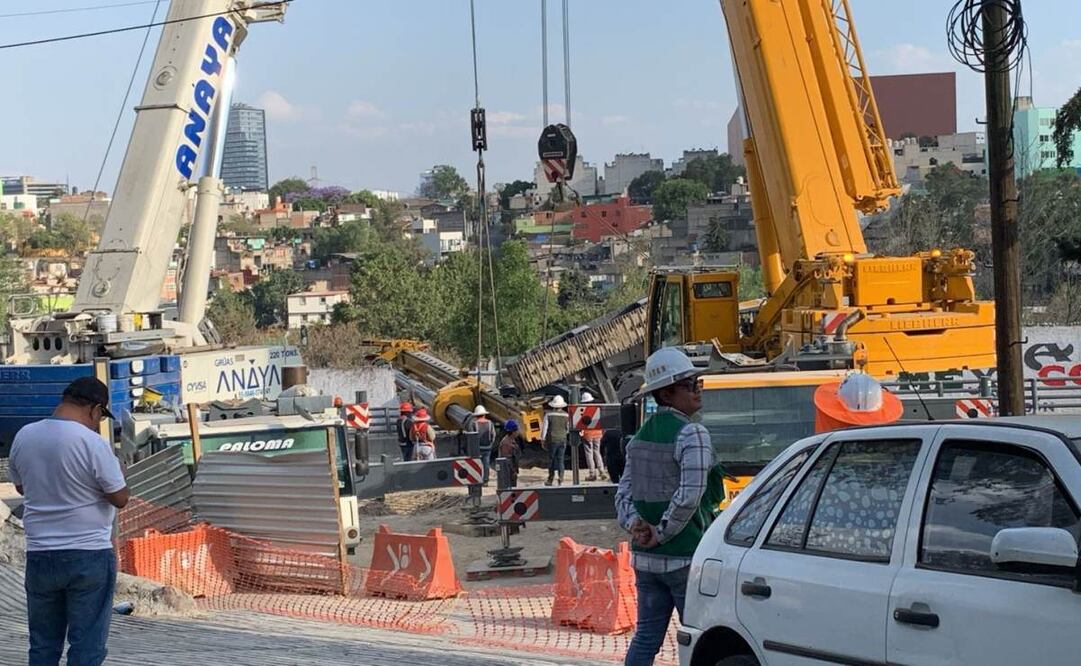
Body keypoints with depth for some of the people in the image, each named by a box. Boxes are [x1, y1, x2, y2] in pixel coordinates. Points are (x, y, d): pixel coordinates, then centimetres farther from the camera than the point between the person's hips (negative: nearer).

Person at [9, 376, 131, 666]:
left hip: (40, 555, 5)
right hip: (89, 555, -5)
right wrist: (116, 472, 9)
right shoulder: (93, 443, -16)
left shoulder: (24, 436, 2)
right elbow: (120, 498, -9)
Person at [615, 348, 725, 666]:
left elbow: (624, 494, 12)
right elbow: (690, 495, -20)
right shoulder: (692, 434, -12)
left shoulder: (641, 436, 12)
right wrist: (662, 533, -11)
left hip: (645, 557, 7)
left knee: (646, 637, 12)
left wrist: (635, 526, -2)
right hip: (683, 557, -7)